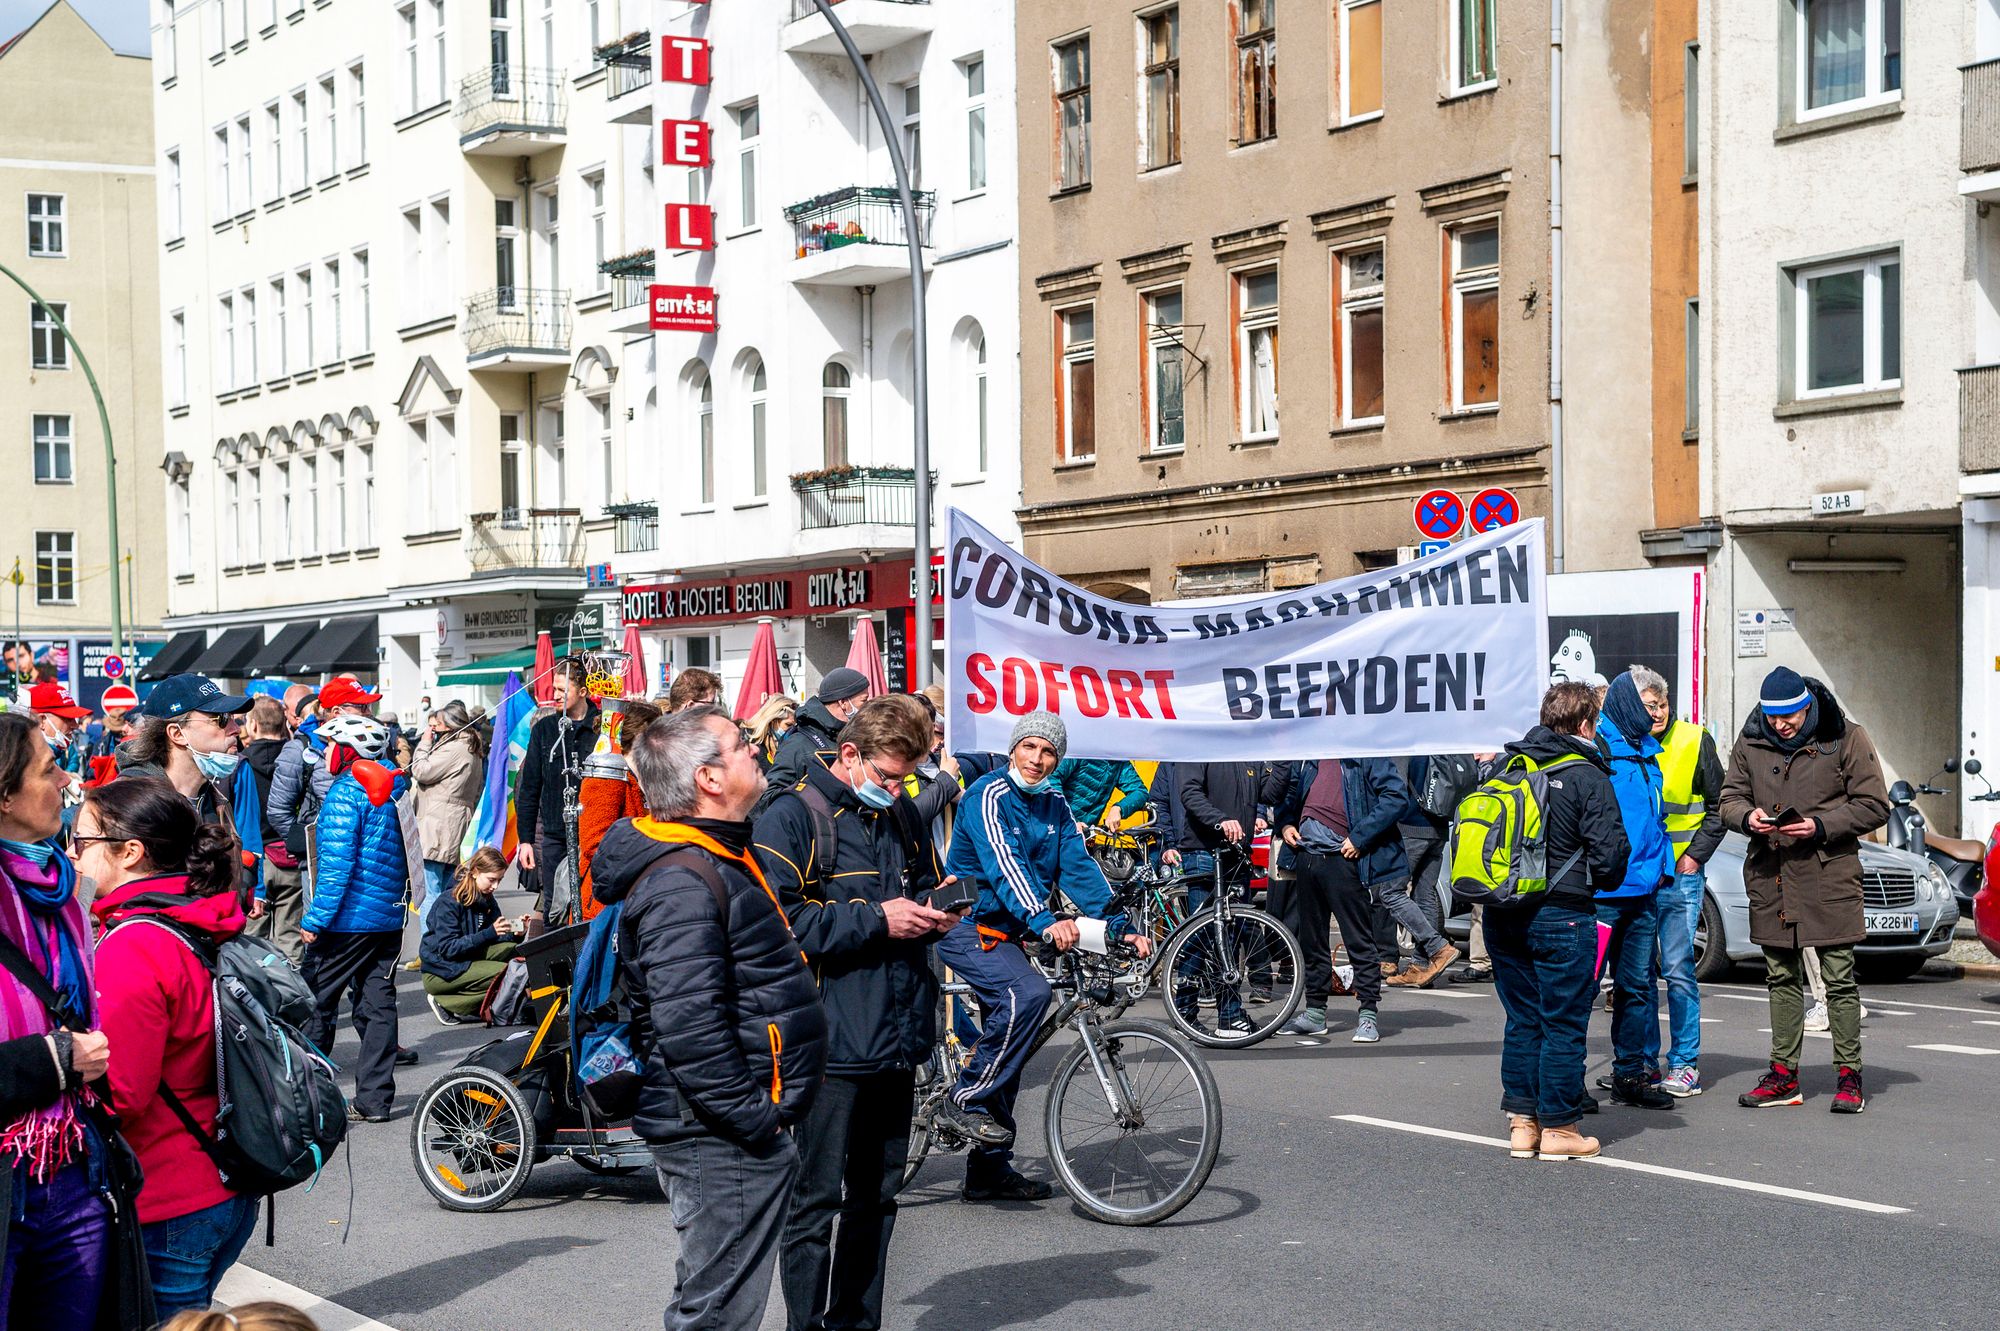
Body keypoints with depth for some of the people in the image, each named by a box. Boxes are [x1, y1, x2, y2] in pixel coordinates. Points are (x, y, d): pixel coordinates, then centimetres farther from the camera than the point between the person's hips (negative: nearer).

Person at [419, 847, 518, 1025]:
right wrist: (489, 933, -30)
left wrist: (514, 934, -17)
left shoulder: (486, 900, 4)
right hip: (440, 972, -7)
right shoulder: (450, 901, -19)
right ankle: (445, 1003, -10)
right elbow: (447, 948, -24)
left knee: (513, 949, -15)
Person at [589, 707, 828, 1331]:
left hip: (741, 1128, 11)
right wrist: (755, 1118, -22)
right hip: (724, 1139, -11)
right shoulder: (682, 882, -21)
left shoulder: (719, 858, 14)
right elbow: (688, 1026, -28)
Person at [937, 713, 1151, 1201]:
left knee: (1009, 1053, 9)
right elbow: (1004, 864, -30)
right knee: (1027, 994, -32)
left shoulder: (1055, 805, 8)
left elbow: (1079, 868, 2)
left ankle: (989, 1170, 17)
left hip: (1005, 933, 8)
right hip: (967, 925, -8)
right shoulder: (989, 795, -16)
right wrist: (1044, 921, -44)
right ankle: (965, 1101, -20)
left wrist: (1120, 927, -11)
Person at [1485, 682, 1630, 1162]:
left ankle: (1521, 1122, 16)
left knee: (1521, 1020, 14)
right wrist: (1600, 882, 11)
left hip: (1502, 917, 6)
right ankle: (1558, 1128, 5)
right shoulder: (1587, 777, -10)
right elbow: (1609, 852, -11)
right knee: (1564, 1025, 2)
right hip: (1562, 916, -6)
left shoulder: (1506, 767, 7)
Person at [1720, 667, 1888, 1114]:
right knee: (1782, 978, 11)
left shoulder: (1846, 738, -5)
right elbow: (1730, 798, 13)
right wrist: (1748, 816, -10)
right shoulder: (1750, 742, 6)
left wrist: (1821, 826, -17)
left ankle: (1848, 1076, 4)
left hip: (1830, 876, -4)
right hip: (1770, 876, 4)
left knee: (1839, 978, -2)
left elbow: (1874, 806, -4)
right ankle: (1784, 1075, 17)